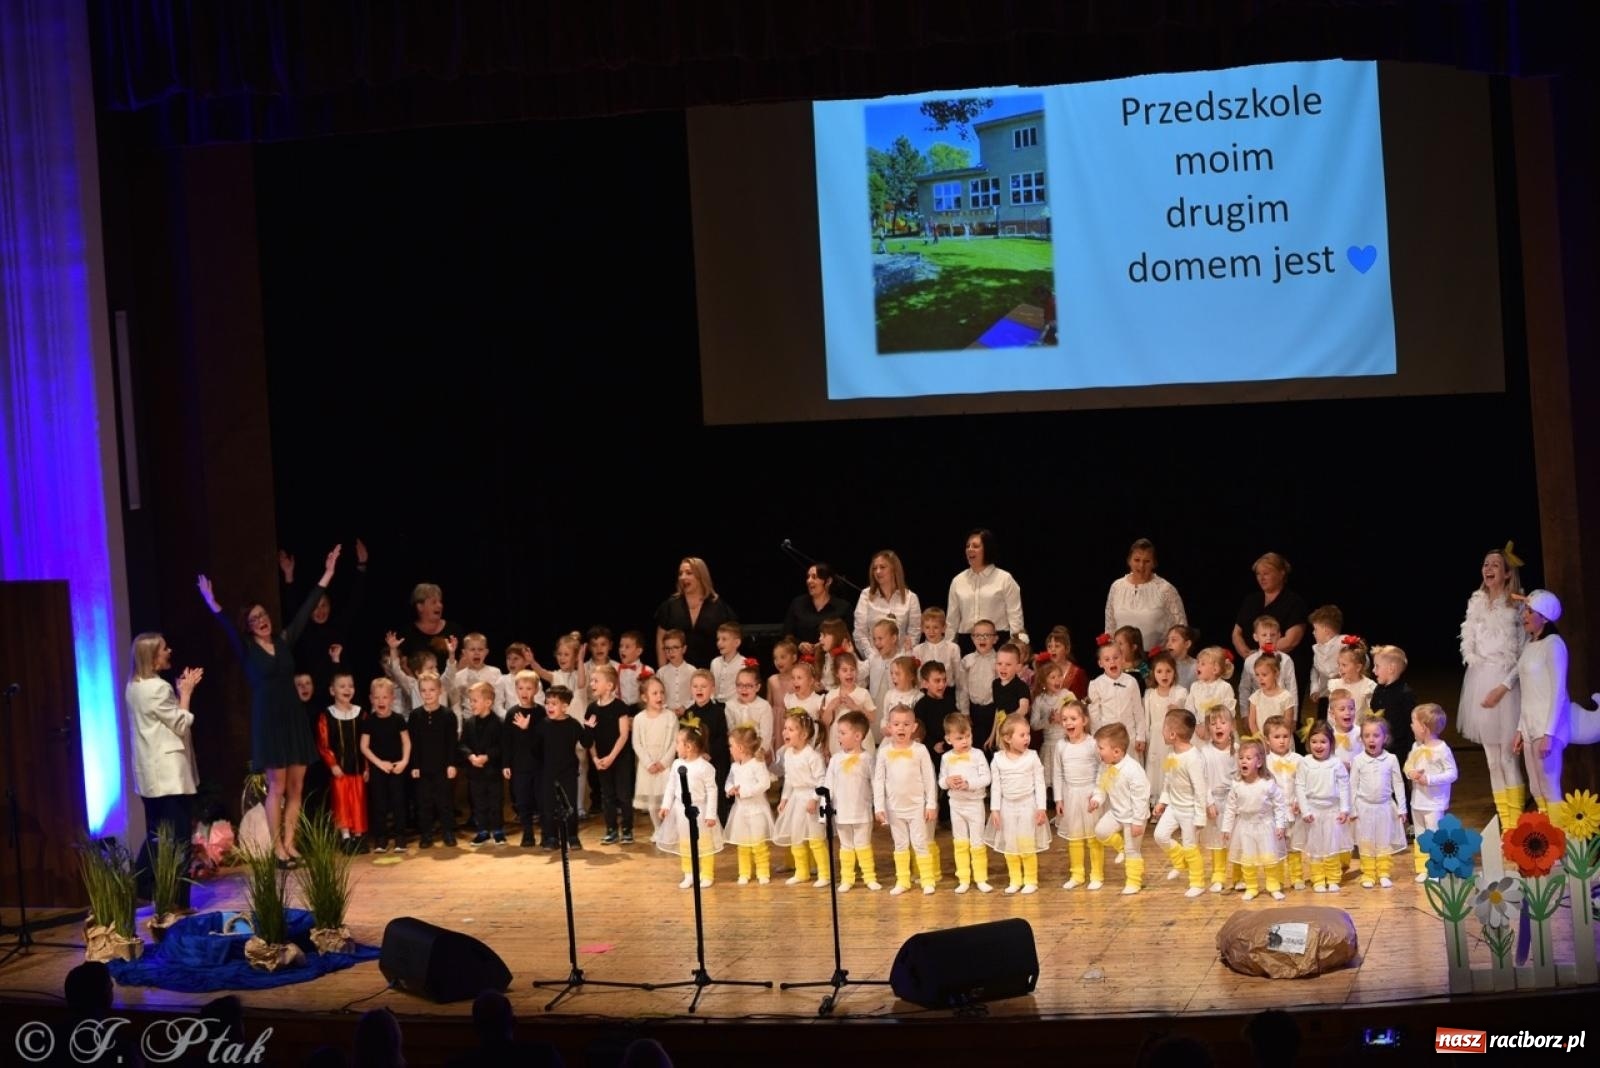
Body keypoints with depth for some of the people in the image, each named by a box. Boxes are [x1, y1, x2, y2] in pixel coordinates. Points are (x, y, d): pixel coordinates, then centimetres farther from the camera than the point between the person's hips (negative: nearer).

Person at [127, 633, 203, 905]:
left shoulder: (135, 686, 12)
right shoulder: (157, 688, -18)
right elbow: (181, 724, -10)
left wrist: (180, 691, 12)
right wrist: (186, 692, -1)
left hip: (151, 773, 9)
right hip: (168, 773, -9)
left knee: (156, 836, 15)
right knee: (178, 839, -4)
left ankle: (141, 893, 15)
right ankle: (177, 901, -2)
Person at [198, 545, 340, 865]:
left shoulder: (284, 641, 7)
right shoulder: (247, 650, -3)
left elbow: (304, 612, 5)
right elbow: (228, 629, -18)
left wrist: (326, 576, 3)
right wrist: (212, 604, -34)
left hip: (294, 718, 4)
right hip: (268, 721, -4)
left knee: (296, 787, 5)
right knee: (277, 787, -2)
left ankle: (289, 844, 12)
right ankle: (277, 848, 4)